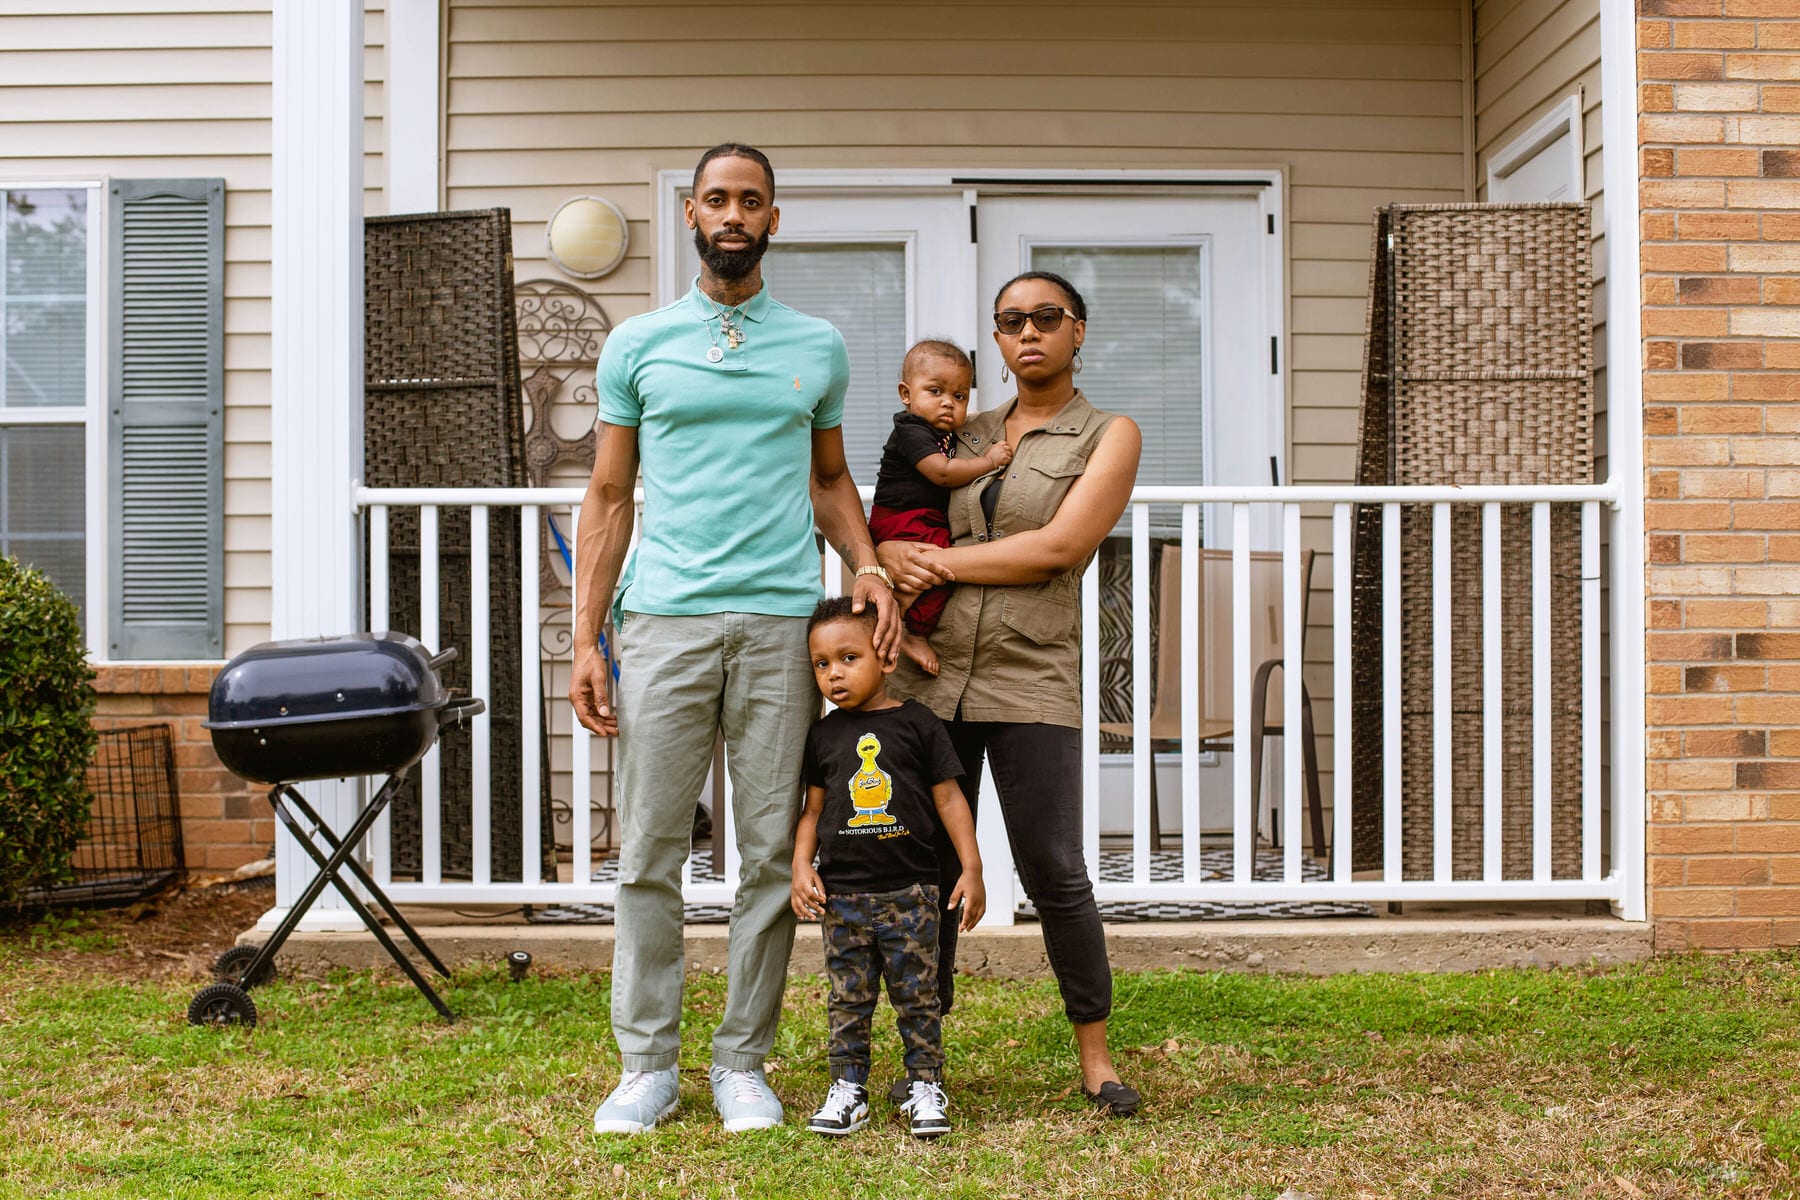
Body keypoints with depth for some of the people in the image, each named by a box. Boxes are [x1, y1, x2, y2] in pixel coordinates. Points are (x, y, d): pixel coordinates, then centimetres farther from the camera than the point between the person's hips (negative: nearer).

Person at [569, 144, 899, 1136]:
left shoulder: (818, 348, 12)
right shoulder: (636, 345, 9)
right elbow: (609, 498, 9)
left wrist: (868, 566, 2)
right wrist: (585, 640, 2)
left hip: (780, 624, 1)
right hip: (663, 619, -1)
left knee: (772, 854, 3)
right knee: (649, 851, 1)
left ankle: (743, 1063, 15)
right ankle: (647, 1064, 12)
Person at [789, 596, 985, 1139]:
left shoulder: (916, 723, -2)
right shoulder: (824, 735, 7)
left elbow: (949, 798, 1)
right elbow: (813, 809, 12)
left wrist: (972, 869, -2)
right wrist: (801, 865, -1)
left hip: (910, 890, -2)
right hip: (842, 892, 2)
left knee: (917, 995, 3)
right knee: (849, 998, 7)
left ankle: (925, 1085, 14)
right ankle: (848, 1088, 16)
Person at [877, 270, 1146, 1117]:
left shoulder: (1110, 436, 4)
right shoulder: (966, 434, 16)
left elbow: (1059, 547, -8)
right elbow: (891, 524, 16)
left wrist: (944, 563, -6)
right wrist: (892, 557, -8)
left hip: (1031, 679, -3)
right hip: (929, 672, 4)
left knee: (1053, 872, -5)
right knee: (929, 867, 5)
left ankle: (1095, 1053, 10)